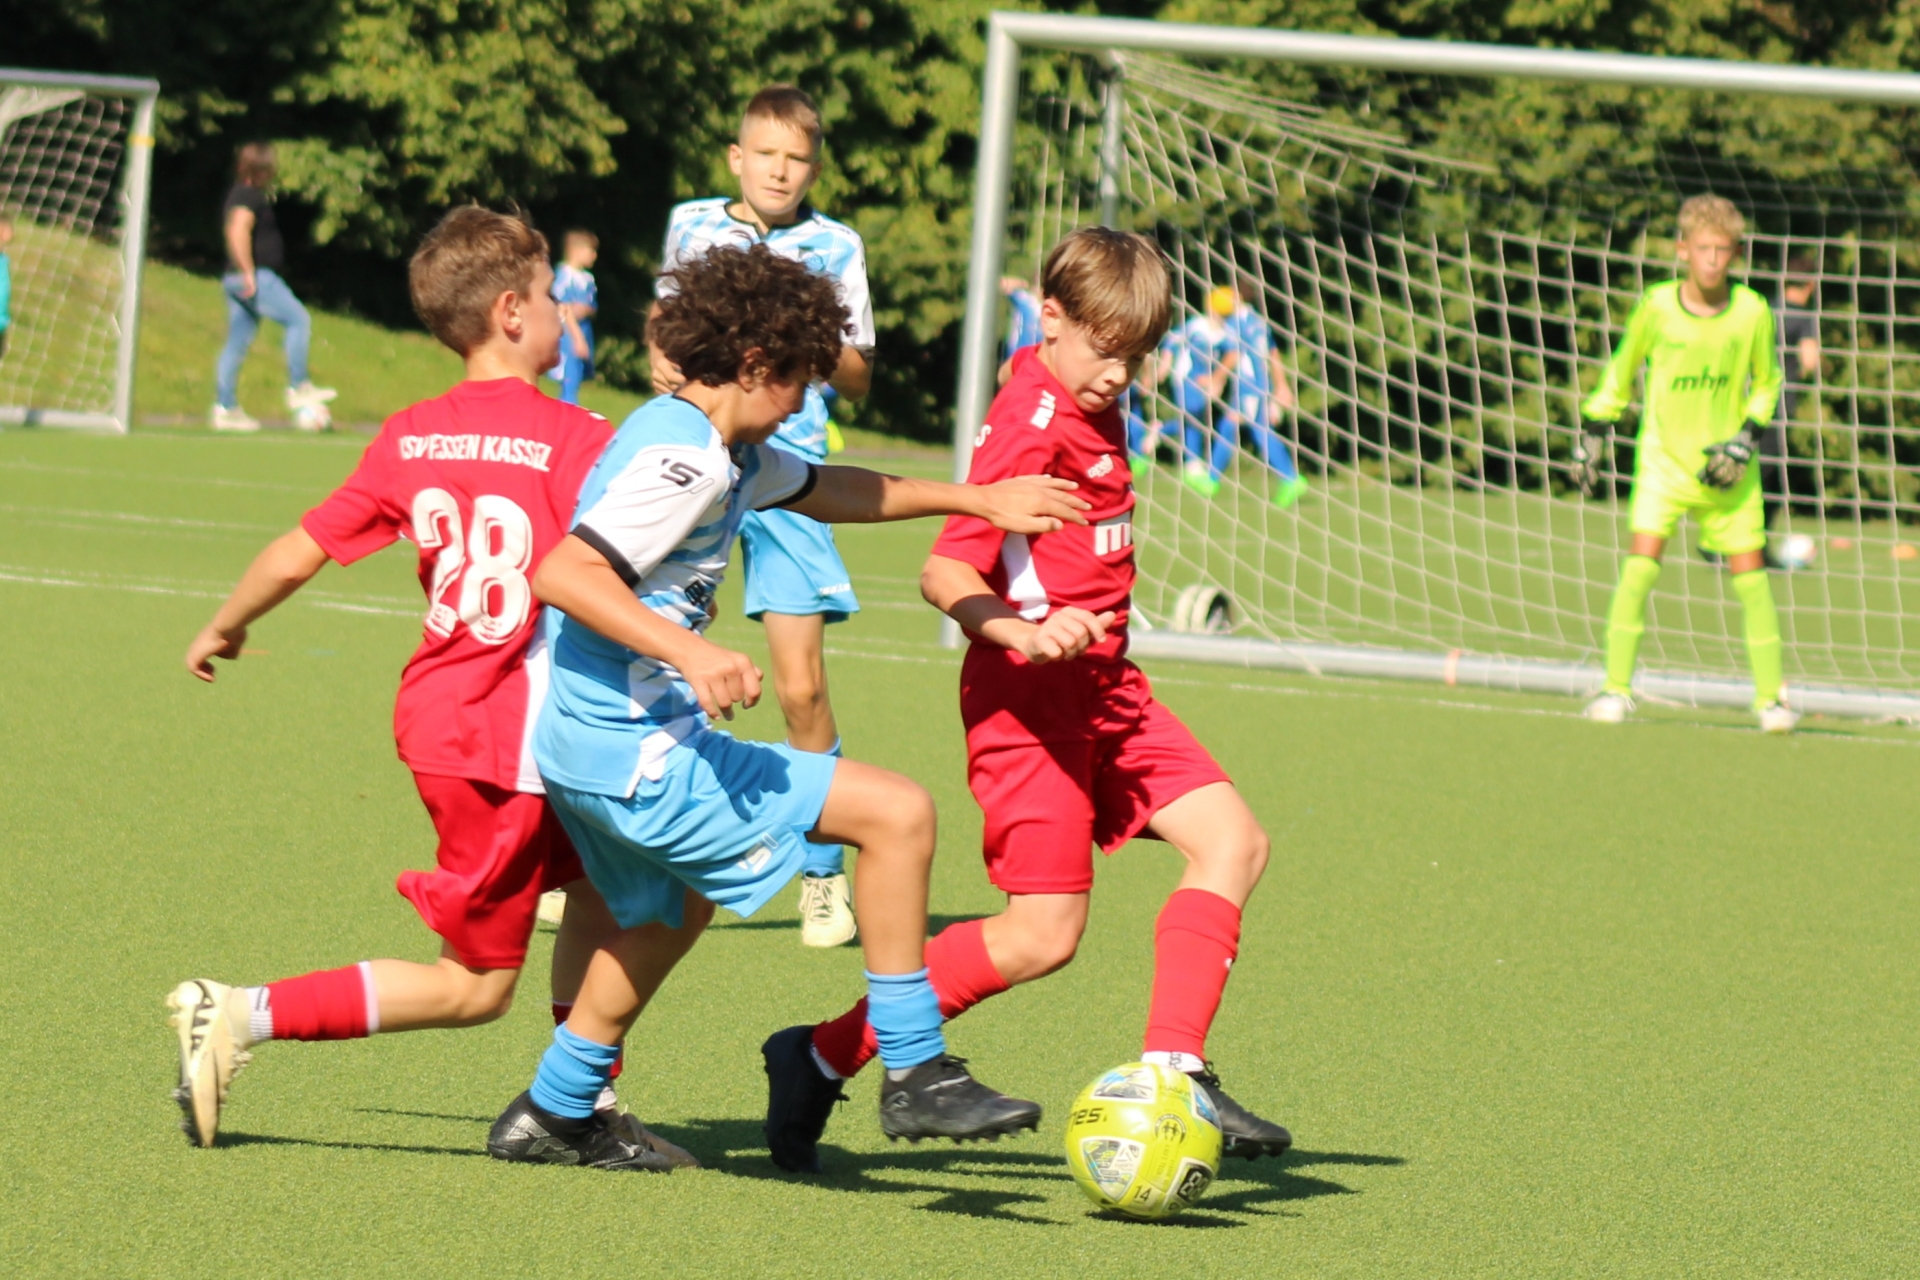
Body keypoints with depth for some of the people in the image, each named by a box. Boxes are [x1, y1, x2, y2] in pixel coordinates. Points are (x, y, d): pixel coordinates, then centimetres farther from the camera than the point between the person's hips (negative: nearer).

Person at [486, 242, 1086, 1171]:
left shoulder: (722, 448, 14)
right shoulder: (684, 458, -18)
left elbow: (822, 492, 31)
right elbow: (560, 572, -27)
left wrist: (977, 498, 28)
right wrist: (689, 652, -34)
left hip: (590, 746, 11)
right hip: (636, 753, -11)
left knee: (667, 911, 35)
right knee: (897, 814, -10)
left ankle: (554, 1115, 43)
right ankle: (914, 1075, -6)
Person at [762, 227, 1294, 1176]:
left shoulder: (1090, 405, 11)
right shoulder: (1031, 426, -17)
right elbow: (945, 572, -25)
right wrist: (1021, 630, -40)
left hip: (1102, 692, 9)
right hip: (1029, 700, -9)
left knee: (1233, 843, -5)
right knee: (1045, 935, -10)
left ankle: (1173, 1071, -9)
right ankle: (822, 1060, 1)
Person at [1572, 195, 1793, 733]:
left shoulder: (1753, 313, -7)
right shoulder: (1657, 306, -8)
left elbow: (1767, 382, 7)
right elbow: (1622, 371, 7)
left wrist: (1747, 438, -6)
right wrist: (1593, 432, 9)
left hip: (1726, 468, 1)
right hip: (1664, 460, -1)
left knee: (1750, 576, -1)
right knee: (1640, 564, -14)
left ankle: (1770, 697, 10)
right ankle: (1616, 688, -6)